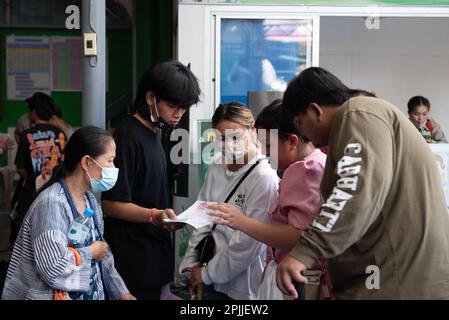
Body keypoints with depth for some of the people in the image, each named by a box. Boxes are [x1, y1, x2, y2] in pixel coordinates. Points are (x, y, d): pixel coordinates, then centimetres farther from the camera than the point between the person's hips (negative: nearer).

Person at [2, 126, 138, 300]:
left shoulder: (90, 199, 5)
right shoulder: (51, 203, -23)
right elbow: (53, 269, -31)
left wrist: (121, 293, 5)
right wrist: (90, 253, -16)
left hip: (94, 293, 8)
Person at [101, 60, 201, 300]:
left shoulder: (153, 133, 12)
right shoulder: (128, 139, -16)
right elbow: (111, 204, -19)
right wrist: (154, 215, -30)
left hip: (153, 252, 9)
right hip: (134, 260, -9)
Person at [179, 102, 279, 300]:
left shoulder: (264, 178, -18)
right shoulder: (216, 169, 2)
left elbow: (248, 242, -18)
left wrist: (207, 273, -11)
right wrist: (191, 262, 2)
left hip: (243, 287, -5)